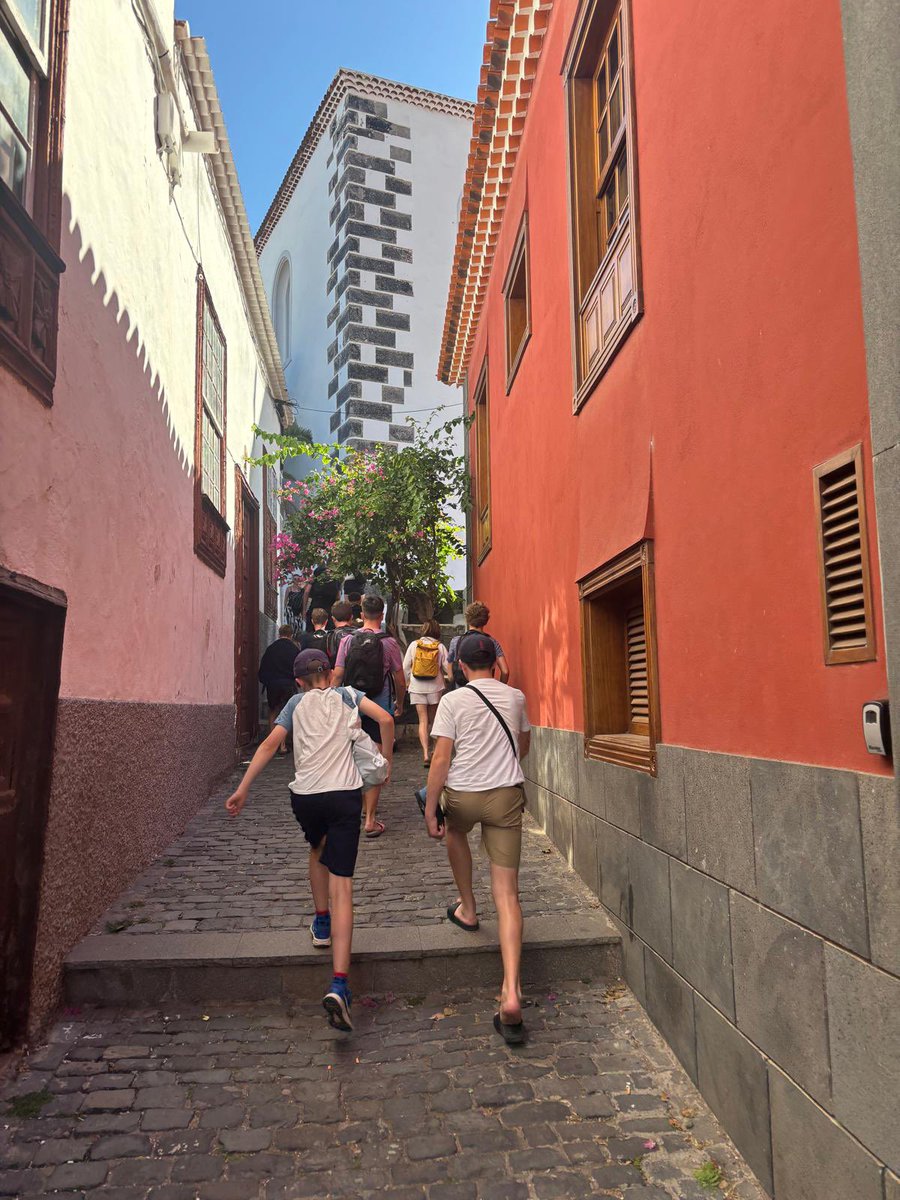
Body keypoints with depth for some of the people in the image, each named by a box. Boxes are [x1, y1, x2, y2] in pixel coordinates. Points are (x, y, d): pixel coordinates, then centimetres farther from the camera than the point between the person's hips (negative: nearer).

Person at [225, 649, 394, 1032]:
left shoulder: (296, 703, 14)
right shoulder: (346, 695, 14)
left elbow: (271, 744, 2)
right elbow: (385, 719, 1)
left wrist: (242, 790, 1)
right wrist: (385, 763, 12)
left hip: (305, 796, 2)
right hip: (344, 795, -1)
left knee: (318, 849, 35)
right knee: (341, 886, -5)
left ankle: (322, 924, 40)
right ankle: (339, 986, -15)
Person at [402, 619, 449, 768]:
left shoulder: (414, 645, -3)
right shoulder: (440, 647, -5)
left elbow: (405, 667, 1)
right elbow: (447, 668, -4)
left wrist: (407, 681, 16)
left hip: (417, 687, 0)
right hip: (435, 687, 0)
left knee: (423, 720, 0)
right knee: (433, 719, 17)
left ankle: (426, 753, -12)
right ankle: (430, 748, 27)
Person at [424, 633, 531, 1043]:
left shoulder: (453, 700, -7)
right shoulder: (515, 697, 5)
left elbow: (440, 759, -10)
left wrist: (430, 809, -3)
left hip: (464, 794, -2)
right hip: (507, 796, 2)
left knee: (455, 832, 36)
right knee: (507, 894, 2)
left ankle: (467, 909, 46)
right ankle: (511, 992, -6)